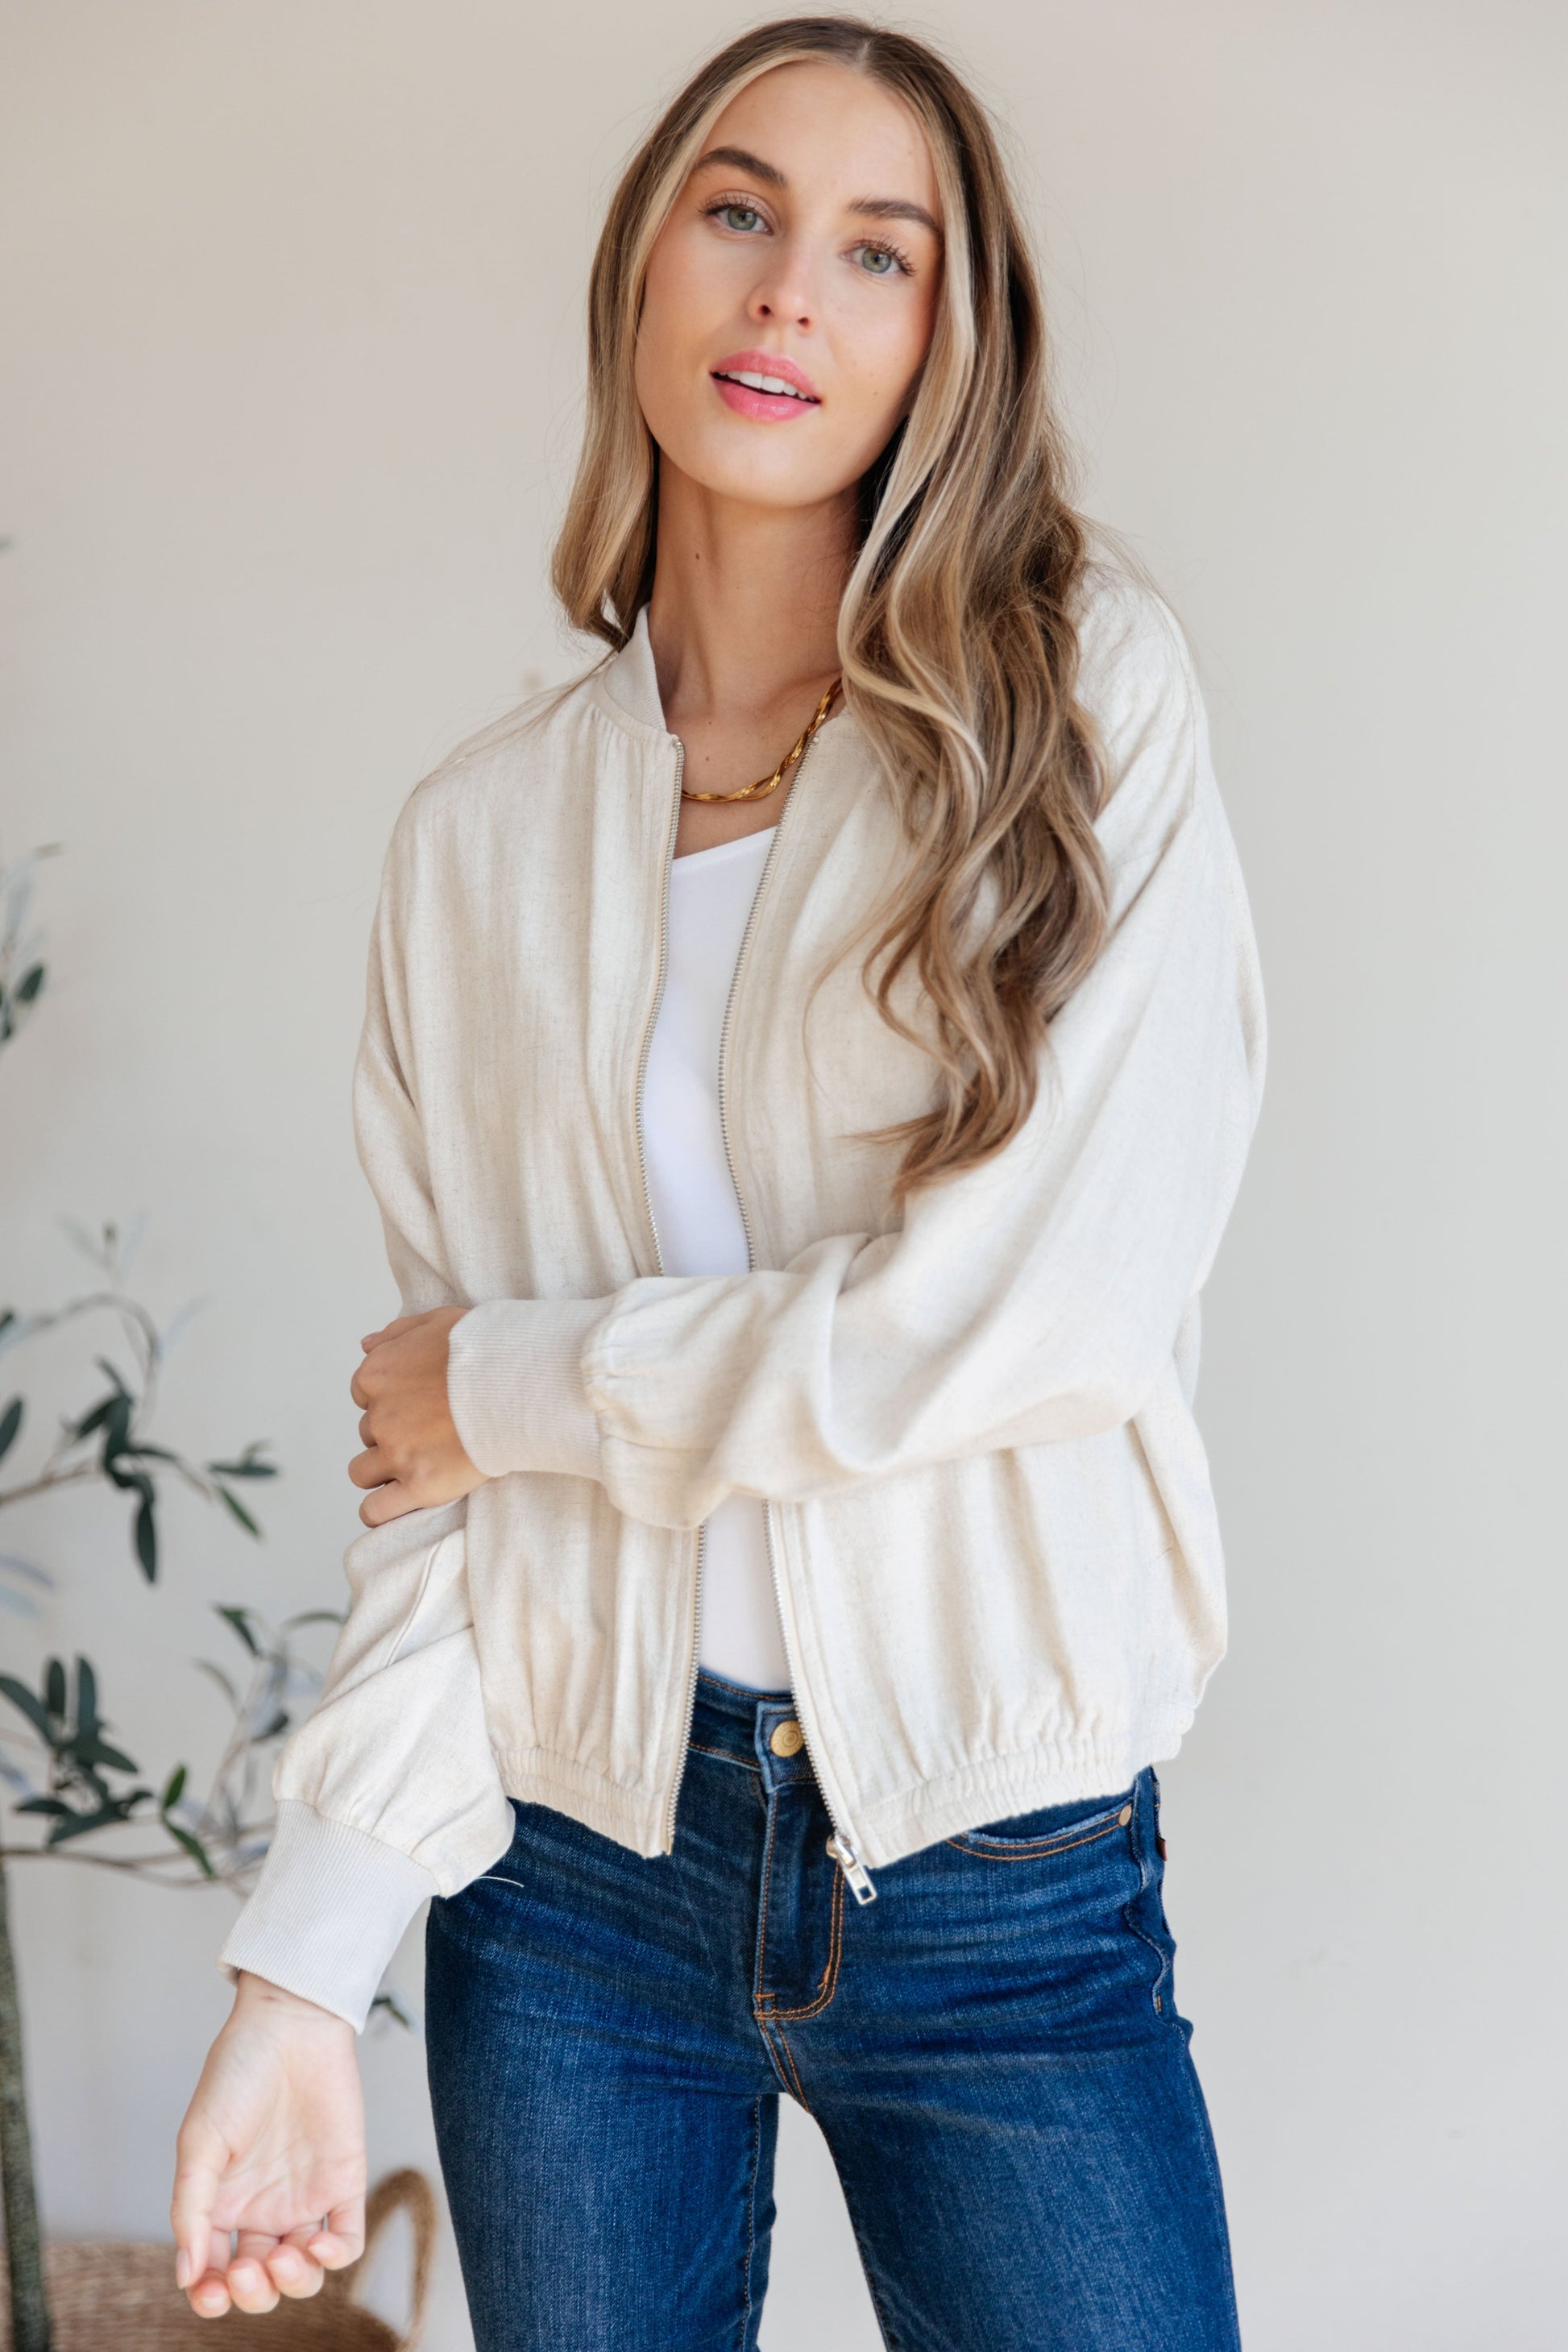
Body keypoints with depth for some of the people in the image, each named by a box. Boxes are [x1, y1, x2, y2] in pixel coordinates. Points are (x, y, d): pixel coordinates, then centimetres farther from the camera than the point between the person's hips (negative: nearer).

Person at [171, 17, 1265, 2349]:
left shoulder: (1086, 695, -5)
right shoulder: (485, 831, 4)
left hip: (998, 1885, -2)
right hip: (571, 1850, 3)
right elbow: (442, 1463, 2)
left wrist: (518, 1384, -6)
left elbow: (1045, 1306, -15)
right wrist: (308, 1969, -6)